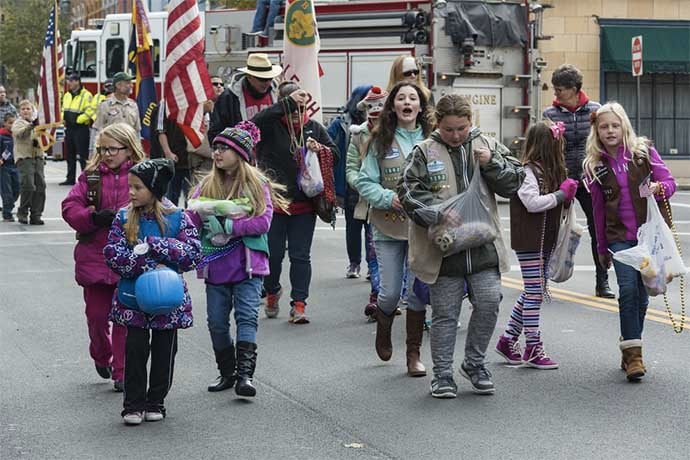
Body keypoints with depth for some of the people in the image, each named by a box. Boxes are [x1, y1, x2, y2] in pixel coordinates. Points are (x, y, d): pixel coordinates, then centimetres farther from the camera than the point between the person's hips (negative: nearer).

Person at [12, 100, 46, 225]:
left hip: (38, 157, 6)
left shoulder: (37, 123, 21)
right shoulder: (18, 123, 2)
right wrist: (31, 126, -39)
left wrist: (39, 142, 2)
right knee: (28, 186, -16)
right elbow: (19, 133, -20)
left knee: (40, 186, 1)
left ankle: (36, 215, 8)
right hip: (24, 158, -6)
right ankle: (22, 213, 0)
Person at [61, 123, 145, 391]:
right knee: (97, 314, 9)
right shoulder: (91, 176, 5)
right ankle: (101, 357, 37)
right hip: (94, 256, 2)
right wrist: (94, 218, -17)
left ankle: (122, 372, 12)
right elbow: (70, 208, -1)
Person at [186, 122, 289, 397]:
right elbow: (191, 219, 2)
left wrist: (228, 225, -17)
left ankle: (245, 374, -16)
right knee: (217, 322, 7)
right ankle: (227, 372, 21)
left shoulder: (257, 184, -1)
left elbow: (263, 222, -11)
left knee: (247, 317, -11)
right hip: (215, 265, 4)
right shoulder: (207, 185, 10)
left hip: (247, 263, -4)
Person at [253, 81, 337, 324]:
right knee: (273, 254, 7)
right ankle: (272, 291, 33)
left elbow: (335, 154, 8)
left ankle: (299, 304, 6)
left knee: (300, 256, 2)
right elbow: (256, 122, -27)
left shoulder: (314, 128, 7)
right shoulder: (272, 126, -4)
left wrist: (319, 149, -15)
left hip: (304, 204, 2)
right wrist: (288, 103, -30)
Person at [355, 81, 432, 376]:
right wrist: (388, 198, -14)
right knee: (390, 292, 4)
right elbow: (365, 182, 0)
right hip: (388, 228, 0)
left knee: (418, 292, 4)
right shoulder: (381, 141, -1)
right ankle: (383, 332, 36)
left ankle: (414, 354, 17)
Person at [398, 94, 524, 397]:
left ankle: (474, 363, 18)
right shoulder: (425, 153, 1)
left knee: (489, 303, -3)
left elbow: (514, 182, 7)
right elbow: (408, 191, -6)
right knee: (445, 313, 4)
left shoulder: (487, 146, 8)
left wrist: (492, 164, -11)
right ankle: (442, 375, 15)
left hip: (483, 244, 2)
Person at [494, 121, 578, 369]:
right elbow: (532, 202, -25)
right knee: (534, 292, -4)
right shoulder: (527, 171, -15)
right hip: (528, 240, -9)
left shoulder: (549, 170, 14)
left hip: (544, 240, 9)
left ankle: (508, 339, 23)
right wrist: (561, 194, -16)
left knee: (534, 292, 13)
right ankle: (533, 349, 2)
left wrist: (567, 192, -1)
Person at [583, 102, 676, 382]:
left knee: (641, 294, 6)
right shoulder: (595, 166, 4)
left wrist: (658, 188, -23)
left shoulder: (644, 151, -1)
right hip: (620, 237, 0)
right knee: (628, 289, -14)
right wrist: (602, 248, 14)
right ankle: (633, 354, -12)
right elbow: (598, 208, 10)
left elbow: (670, 182, 1)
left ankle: (630, 351, 20)